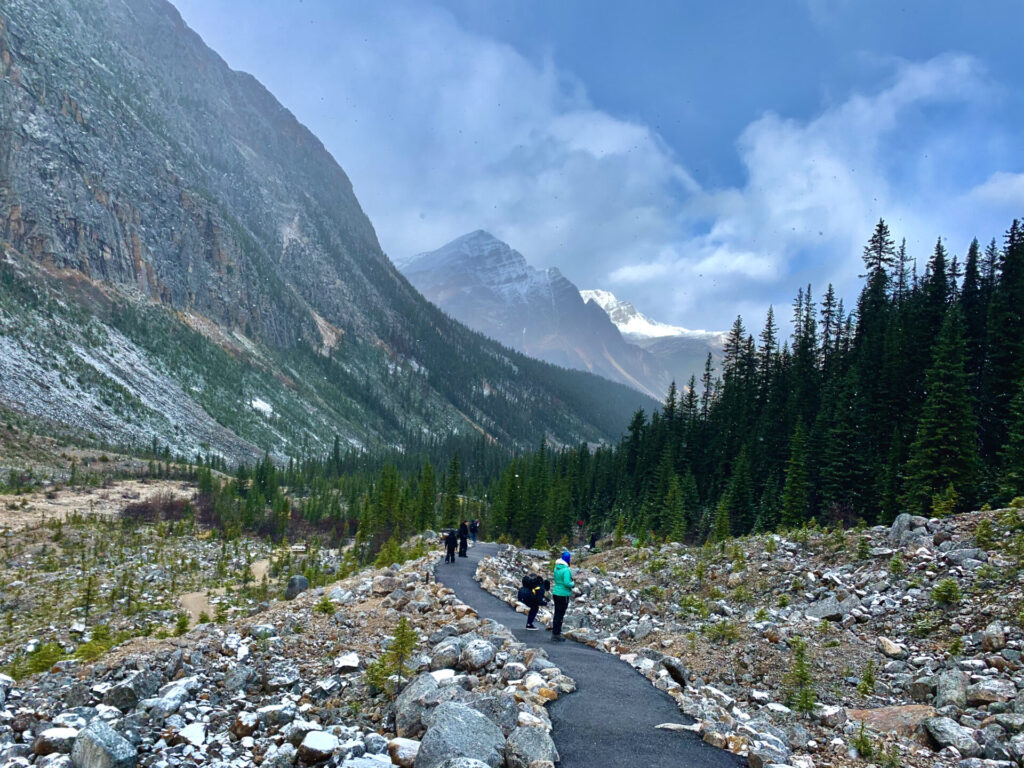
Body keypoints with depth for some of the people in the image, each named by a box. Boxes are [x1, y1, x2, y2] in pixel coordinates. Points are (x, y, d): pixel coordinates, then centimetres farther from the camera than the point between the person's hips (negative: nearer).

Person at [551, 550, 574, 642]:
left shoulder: (556, 568, 5)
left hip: (556, 593, 8)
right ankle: (557, 635, 7)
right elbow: (567, 583, -26)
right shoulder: (566, 570, -20)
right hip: (563, 595, -8)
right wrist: (573, 584, -7)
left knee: (557, 614, 16)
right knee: (560, 615, 1)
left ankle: (554, 634, 24)